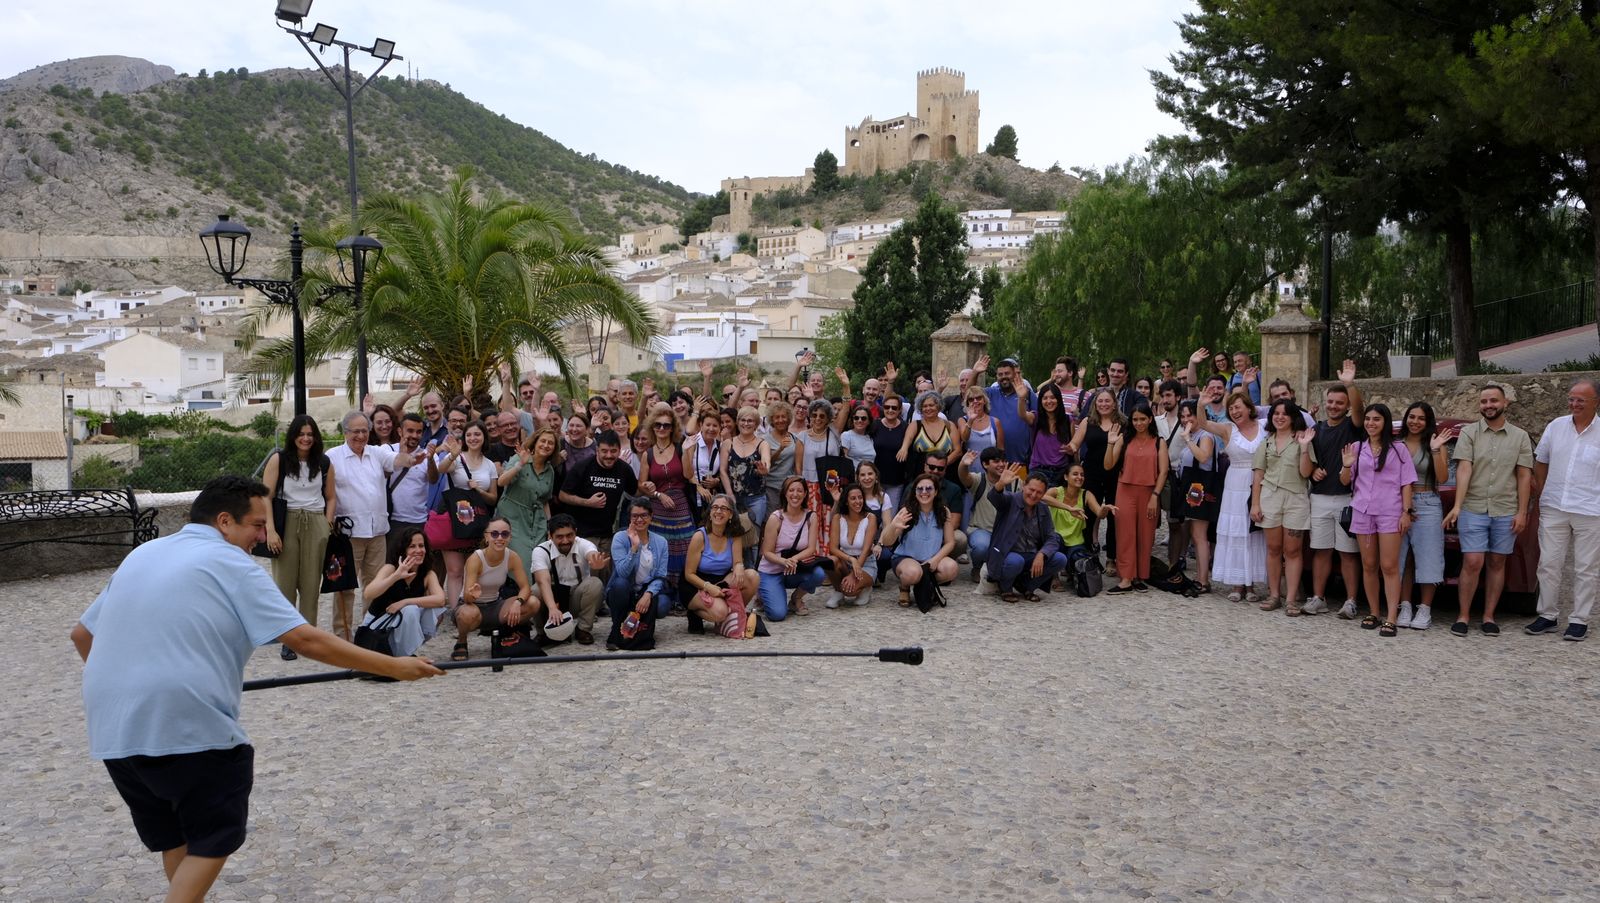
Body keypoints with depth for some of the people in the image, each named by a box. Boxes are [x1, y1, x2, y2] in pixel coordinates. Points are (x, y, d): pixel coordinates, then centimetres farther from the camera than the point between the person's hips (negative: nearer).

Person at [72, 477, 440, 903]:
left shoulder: (140, 554, 16)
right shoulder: (231, 564, -6)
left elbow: (82, 634, 24)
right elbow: (306, 641, -13)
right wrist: (394, 667, -9)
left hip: (111, 730, 8)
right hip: (188, 726, -8)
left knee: (175, 837, 23)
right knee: (214, 838, 8)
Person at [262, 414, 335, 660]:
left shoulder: (324, 463, 9)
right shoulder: (279, 460, -1)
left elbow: (330, 498, 15)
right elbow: (266, 497, -5)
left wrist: (327, 526, 3)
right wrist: (270, 530, -14)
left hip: (316, 525, 2)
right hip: (286, 524, -2)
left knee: (312, 584, 3)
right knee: (285, 583, 0)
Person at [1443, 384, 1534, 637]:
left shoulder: (1520, 436, 7)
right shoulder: (1469, 433, 2)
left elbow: (1524, 476, 5)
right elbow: (1464, 470, -8)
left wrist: (1522, 512, -2)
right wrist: (1457, 506, -18)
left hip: (1506, 512, 2)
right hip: (1473, 510, -2)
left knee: (1497, 563, 7)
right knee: (1473, 562, -7)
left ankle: (1489, 617, 15)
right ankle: (1463, 617, 2)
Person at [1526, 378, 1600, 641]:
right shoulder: (1555, 427, 5)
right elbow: (1540, 463, 14)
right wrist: (1542, 496, 12)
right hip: (1554, 509, 3)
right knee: (1548, 564, 6)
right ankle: (1548, 615, 17)